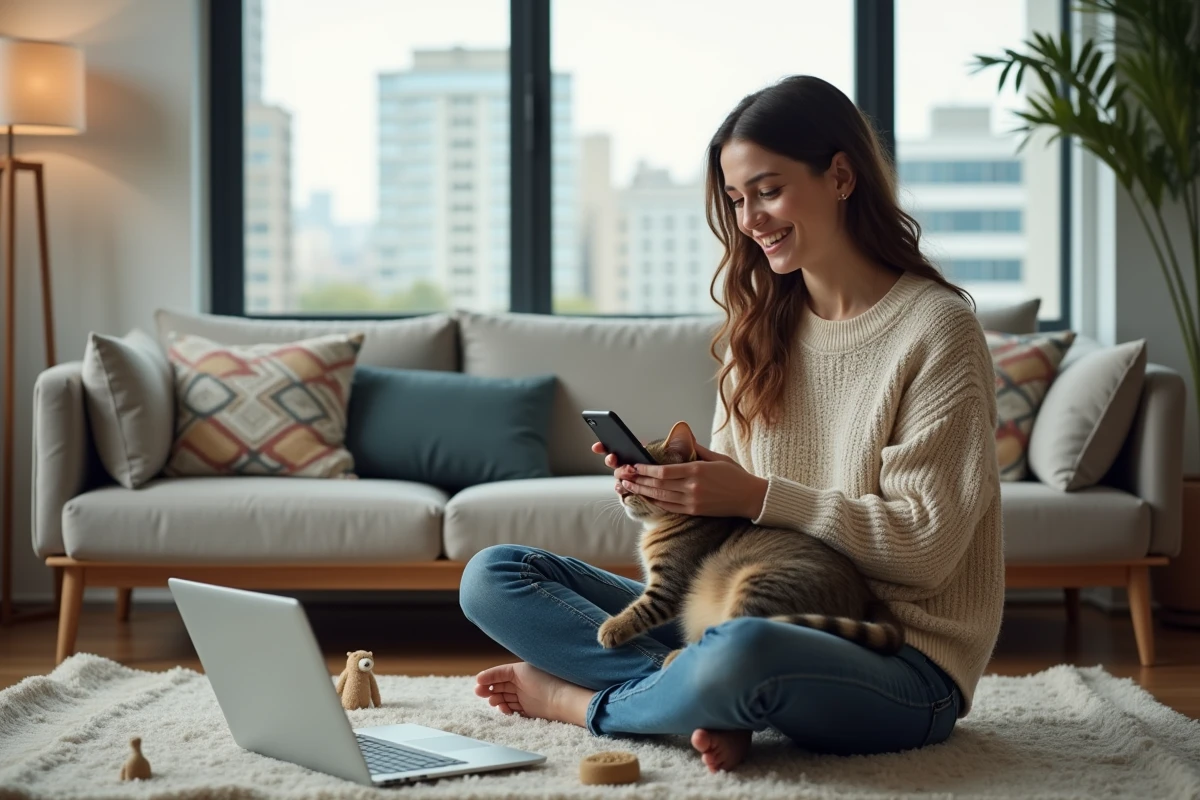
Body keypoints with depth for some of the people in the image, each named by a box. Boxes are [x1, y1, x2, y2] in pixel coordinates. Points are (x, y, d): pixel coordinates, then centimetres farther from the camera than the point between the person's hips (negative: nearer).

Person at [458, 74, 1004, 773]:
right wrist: (663, 489, -10)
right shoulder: (761, 329, 13)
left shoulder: (936, 328, -8)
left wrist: (757, 496, -20)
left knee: (742, 652, -42)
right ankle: (715, 706, -19)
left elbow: (925, 545, -14)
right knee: (493, 576, -2)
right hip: (764, 617, 7)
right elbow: (727, 510, 12)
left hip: (903, 660, -7)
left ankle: (584, 702, -9)